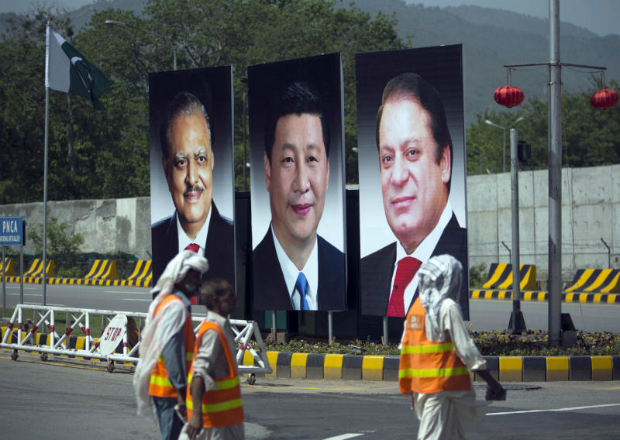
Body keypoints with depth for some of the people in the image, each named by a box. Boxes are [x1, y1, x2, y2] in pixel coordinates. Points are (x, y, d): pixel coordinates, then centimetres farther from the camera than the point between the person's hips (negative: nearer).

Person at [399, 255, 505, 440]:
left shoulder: (416, 306, 11)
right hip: (443, 386, -8)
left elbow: (405, 350, 13)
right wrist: (492, 383, -7)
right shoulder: (447, 307, -11)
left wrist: (411, 391, 20)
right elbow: (465, 349, -13)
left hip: (419, 384, 8)